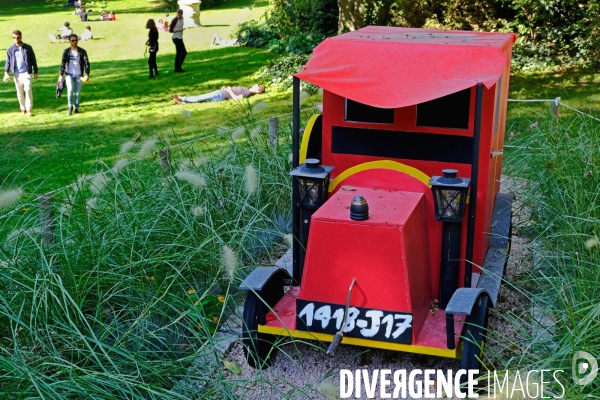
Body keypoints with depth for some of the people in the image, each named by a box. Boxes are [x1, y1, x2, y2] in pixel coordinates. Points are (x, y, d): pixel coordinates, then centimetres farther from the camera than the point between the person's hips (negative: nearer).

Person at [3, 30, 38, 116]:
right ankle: (23, 109, 17)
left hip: (26, 73, -2)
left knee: (28, 90, -12)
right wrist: (6, 73, -6)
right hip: (16, 74, 2)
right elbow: (8, 62, 5)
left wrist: (35, 72, 5)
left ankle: (29, 109, -5)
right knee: (20, 92, 7)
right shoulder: (10, 49, 3)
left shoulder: (28, 48, 0)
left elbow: (33, 60, 6)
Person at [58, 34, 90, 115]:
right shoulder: (66, 51, 1)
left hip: (79, 75, 1)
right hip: (69, 74, 0)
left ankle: (76, 108, 17)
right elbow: (63, 63, 2)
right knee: (70, 89, -19)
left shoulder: (82, 51, -1)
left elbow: (86, 63, -3)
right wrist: (61, 74, -7)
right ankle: (70, 106, -3)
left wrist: (87, 74, -14)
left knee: (77, 92, 3)